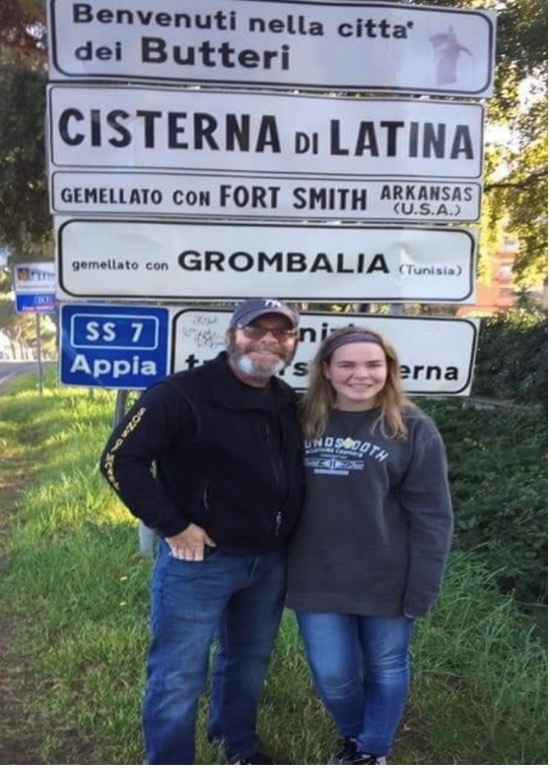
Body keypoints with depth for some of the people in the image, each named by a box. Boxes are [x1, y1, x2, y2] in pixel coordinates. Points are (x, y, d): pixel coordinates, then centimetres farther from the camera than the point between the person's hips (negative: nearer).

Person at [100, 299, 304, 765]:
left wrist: (286, 533, 10)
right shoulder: (184, 394, -18)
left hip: (270, 561, 7)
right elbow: (120, 459, -20)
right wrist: (172, 526, -18)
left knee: (250, 660, 24)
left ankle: (239, 743, 48)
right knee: (179, 676, 6)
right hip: (199, 559, -6)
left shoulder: (289, 402, 4)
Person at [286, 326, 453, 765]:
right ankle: (352, 738, 44)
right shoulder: (304, 423, 0)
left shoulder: (413, 429, -8)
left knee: (386, 670, 16)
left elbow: (432, 517, -7)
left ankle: (373, 751, 42)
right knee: (332, 675, 12)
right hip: (319, 579, 2)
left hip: (387, 581, -2)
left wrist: (423, 588, -10)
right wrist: (281, 569, 5)